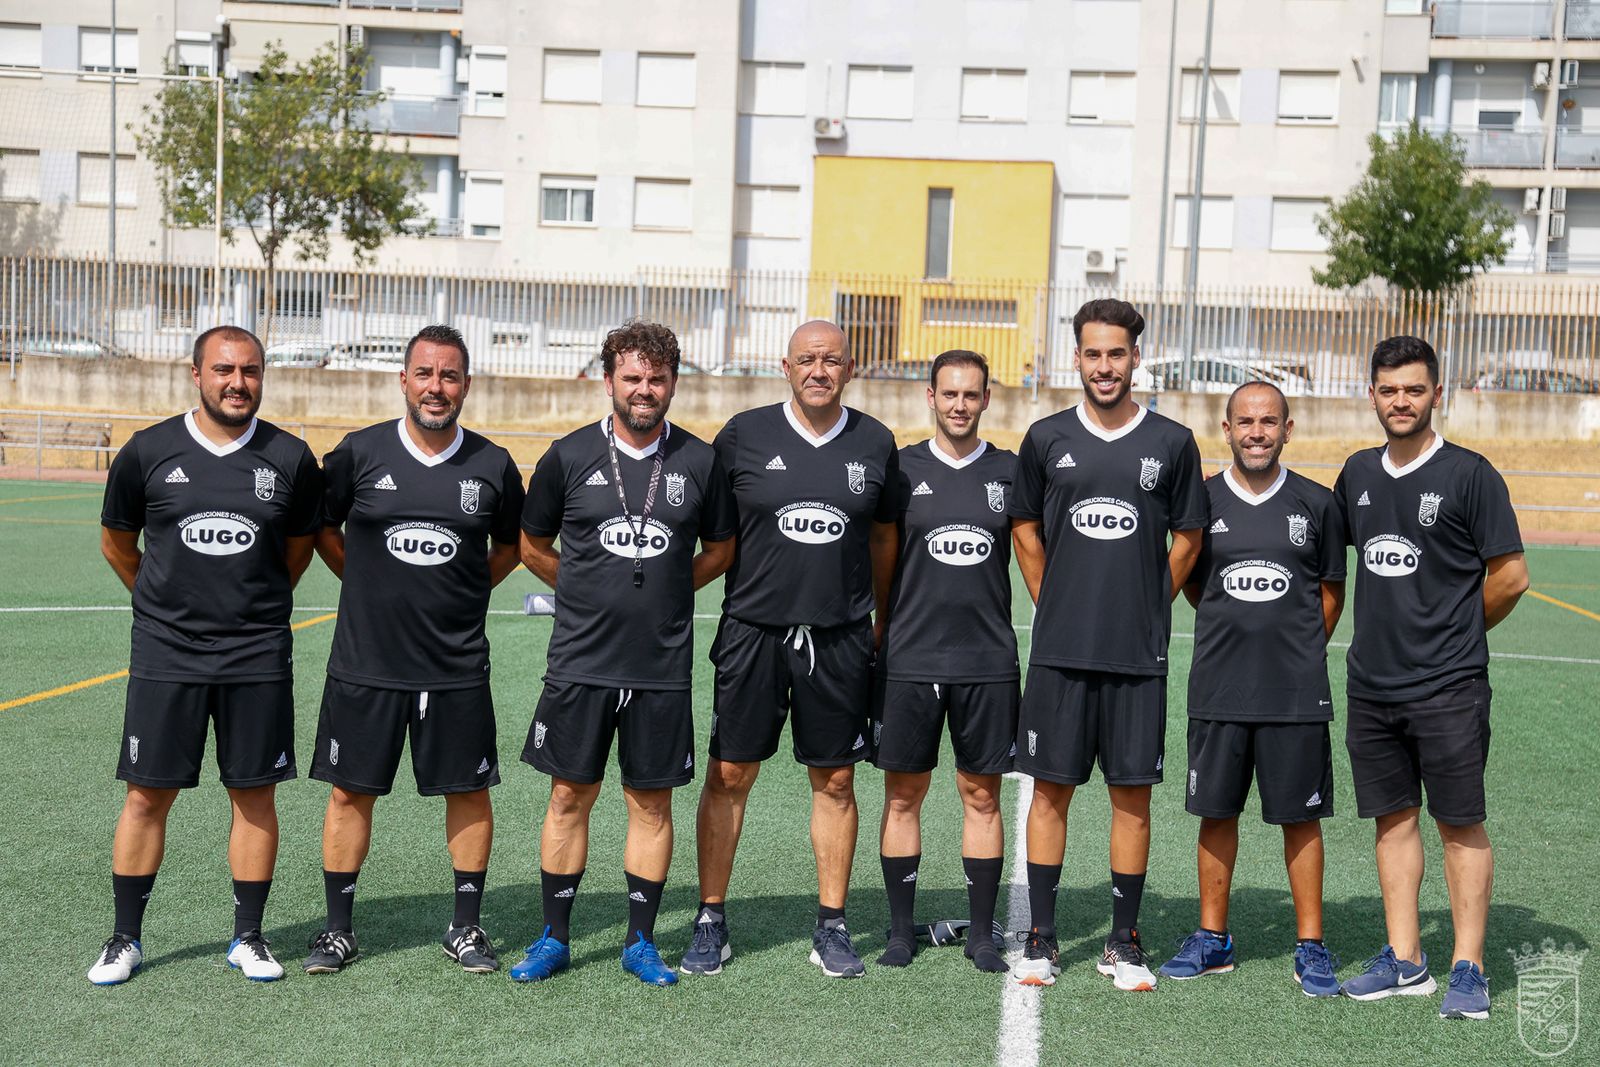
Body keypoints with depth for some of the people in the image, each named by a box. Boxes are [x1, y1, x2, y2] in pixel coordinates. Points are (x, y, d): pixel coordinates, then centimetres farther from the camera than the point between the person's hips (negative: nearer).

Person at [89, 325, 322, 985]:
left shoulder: (290, 458, 0)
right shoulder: (148, 452, -1)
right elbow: (116, 541, 13)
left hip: (258, 657, 1)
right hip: (165, 656, 0)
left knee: (255, 795, 5)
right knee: (147, 795, 4)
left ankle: (248, 936, 19)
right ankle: (126, 938, 19)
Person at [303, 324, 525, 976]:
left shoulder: (492, 466, 0)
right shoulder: (359, 452, -3)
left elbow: (510, 547, 17)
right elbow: (323, 530, 12)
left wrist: (465, 592, 9)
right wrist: (372, 588, 8)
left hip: (459, 666, 1)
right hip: (365, 660, -1)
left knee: (468, 792, 7)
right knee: (351, 790, 6)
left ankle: (466, 927, 21)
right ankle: (338, 929, 20)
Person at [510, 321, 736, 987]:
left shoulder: (700, 463, 2)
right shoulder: (569, 456, 0)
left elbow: (720, 552, 14)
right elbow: (533, 546, 12)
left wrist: (662, 593, 8)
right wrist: (593, 593, 9)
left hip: (663, 665, 1)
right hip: (580, 660, 0)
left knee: (652, 802, 7)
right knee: (570, 796, 5)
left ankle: (640, 942, 19)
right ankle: (555, 939, 19)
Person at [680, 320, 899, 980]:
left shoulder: (875, 443, 5)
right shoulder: (744, 435, 0)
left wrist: (881, 617, 16)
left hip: (840, 637, 1)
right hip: (752, 628, -1)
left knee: (835, 781, 7)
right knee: (729, 775, 3)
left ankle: (831, 926, 18)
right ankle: (711, 920, 15)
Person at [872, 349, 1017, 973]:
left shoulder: (1010, 472, 6)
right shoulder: (902, 470, 4)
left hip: (989, 662, 1)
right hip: (908, 659, 0)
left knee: (981, 795, 6)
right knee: (902, 795, 5)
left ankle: (981, 933, 16)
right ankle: (901, 930, 16)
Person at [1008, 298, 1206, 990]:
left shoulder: (1172, 443, 2)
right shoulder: (1046, 439, 4)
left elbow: (1187, 539, 11)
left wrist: (1148, 608, 8)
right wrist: (1058, 606, 11)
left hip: (1139, 654, 0)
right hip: (1059, 649, 1)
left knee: (1132, 793, 4)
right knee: (1050, 788, 4)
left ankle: (1123, 944, 16)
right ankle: (1041, 939, 15)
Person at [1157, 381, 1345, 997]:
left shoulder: (1315, 504, 2)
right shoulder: (1202, 500, 3)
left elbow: (1331, 592, 12)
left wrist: (1298, 652, 9)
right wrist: (1236, 632, 10)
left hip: (1297, 692, -1)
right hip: (1217, 687, 1)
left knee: (1300, 818, 4)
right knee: (1216, 812, 9)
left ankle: (1310, 946, 15)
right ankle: (1212, 938, 21)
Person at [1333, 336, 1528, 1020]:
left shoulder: (1469, 475, -6)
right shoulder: (1358, 473, 10)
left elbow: (1510, 576, -5)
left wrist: (1456, 631, 5)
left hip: (1448, 687, -5)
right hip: (1371, 683, 6)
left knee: (1460, 824, 1)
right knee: (1394, 818, 10)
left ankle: (1468, 970, 8)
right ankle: (1404, 961, 19)